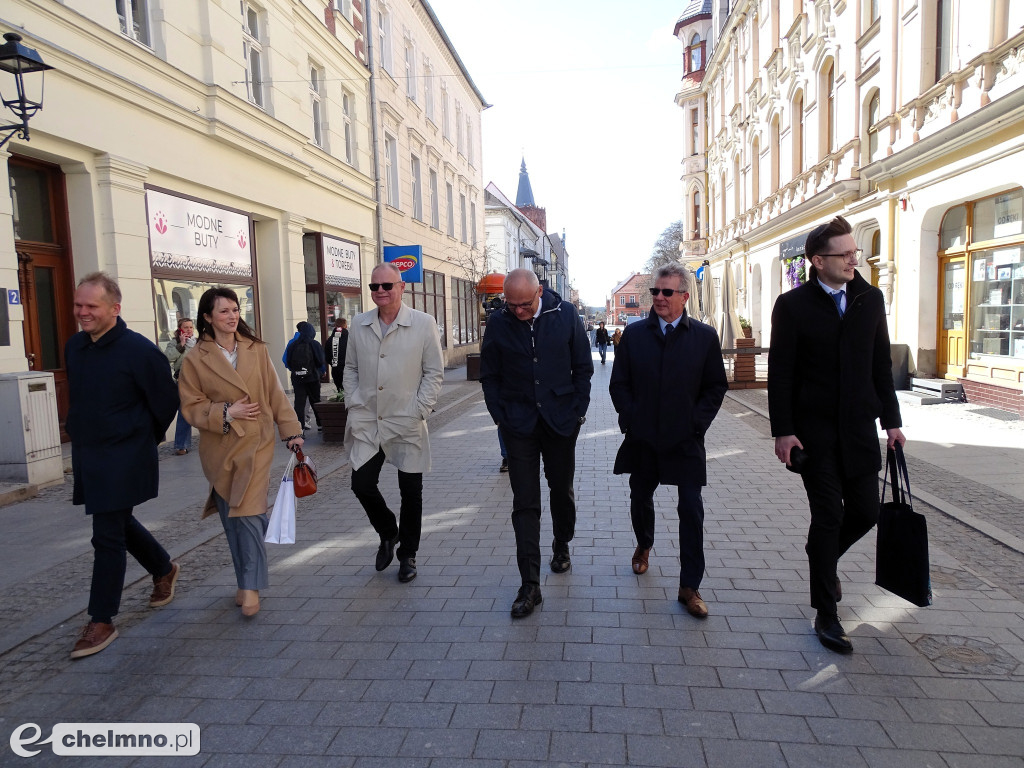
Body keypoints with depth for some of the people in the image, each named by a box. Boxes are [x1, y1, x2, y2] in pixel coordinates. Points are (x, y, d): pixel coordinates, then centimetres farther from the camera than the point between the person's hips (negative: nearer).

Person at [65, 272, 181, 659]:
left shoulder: (139, 350, -17)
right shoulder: (73, 347, 5)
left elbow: (166, 401, -8)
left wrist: (146, 438, 3)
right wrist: (81, 435, 20)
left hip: (123, 458, -7)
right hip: (86, 454, 7)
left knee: (107, 536, -3)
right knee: (118, 523, 19)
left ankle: (101, 622, 9)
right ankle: (164, 569, 43)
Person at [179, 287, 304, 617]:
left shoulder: (256, 349, 3)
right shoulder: (195, 359, -1)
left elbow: (275, 394, 6)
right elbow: (191, 407, -1)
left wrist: (291, 431, 4)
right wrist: (226, 412, -14)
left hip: (256, 444, 0)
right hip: (219, 449, 1)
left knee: (249, 513, -10)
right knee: (231, 517, 8)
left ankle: (251, 586, 1)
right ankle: (245, 581, 25)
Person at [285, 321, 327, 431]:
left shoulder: (293, 344, -2)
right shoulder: (315, 344, -6)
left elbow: (287, 362, 1)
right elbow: (321, 361, -6)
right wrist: (323, 371, 15)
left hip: (297, 378, 1)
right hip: (312, 377, -1)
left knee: (299, 402, 0)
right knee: (315, 401, 12)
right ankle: (320, 424, 23)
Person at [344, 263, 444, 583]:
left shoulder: (424, 324, -6)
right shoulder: (359, 324, 6)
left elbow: (434, 372, -3)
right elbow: (351, 368, 14)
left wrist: (419, 411, -9)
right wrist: (353, 403, 3)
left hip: (407, 425, -3)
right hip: (366, 422, 3)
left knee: (411, 491, 6)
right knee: (362, 484, 0)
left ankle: (408, 554, 27)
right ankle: (388, 533, 30)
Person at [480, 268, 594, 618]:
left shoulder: (566, 315, -4)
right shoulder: (498, 323, -4)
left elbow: (583, 367, 3)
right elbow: (490, 376, 4)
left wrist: (578, 411, -2)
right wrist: (500, 416, -2)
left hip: (561, 419, 1)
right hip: (519, 424, 0)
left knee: (562, 490, 16)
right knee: (525, 503, -1)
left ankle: (561, 546, 44)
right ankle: (530, 585, 4)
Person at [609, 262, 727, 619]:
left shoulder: (705, 336, -1)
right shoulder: (634, 334, 2)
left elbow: (716, 387, 2)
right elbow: (619, 383, 4)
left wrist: (697, 423, -7)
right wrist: (630, 419, -5)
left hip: (685, 441, -1)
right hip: (642, 439, 2)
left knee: (692, 511, -1)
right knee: (640, 499, 17)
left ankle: (690, 586, 11)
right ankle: (644, 545, 47)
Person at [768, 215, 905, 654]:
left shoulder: (871, 299, 7)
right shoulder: (793, 305, -6)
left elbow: (881, 364, 11)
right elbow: (779, 374, -7)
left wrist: (891, 420, 8)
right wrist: (782, 431, -11)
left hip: (859, 426, 4)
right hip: (814, 430, -4)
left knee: (865, 511, 5)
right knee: (828, 516, 0)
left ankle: (823, 558, 38)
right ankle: (826, 614, 14)